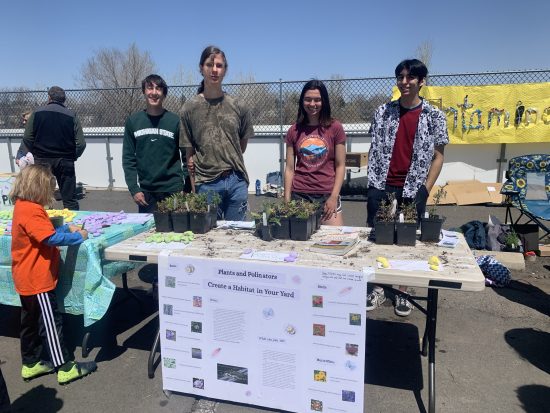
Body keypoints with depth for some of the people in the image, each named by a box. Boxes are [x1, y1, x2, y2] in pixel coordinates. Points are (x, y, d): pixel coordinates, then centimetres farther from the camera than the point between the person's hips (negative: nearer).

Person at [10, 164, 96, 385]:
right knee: (51, 322, -2)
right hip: (37, 279, -10)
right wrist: (79, 236, -18)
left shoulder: (22, 207, 9)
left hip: (27, 279, 10)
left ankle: (30, 364, 31)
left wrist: (67, 227, 5)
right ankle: (64, 367, 7)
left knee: (30, 321, 18)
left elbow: (44, 231, 17)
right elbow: (52, 238, -30)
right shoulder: (31, 211, -23)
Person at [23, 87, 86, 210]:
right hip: (65, 162, -1)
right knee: (70, 200, 4)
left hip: (42, 161, 1)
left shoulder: (37, 113, 1)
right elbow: (81, 143, -8)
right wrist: (72, 157, 8)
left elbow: (27, 138, -3)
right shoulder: (71, 116, -2)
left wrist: (37, 154, 12)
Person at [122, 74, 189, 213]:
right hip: (145, 191, 2)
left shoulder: (175, 120, -1)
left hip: (173, 190, -1)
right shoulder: (133, 121, 4)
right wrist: (134, 189, -3)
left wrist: (188, 189, -3)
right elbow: (128, 158, 5)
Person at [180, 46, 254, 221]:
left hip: (236, 181, 2)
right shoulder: (190, 107, 0)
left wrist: (230, 162, 7)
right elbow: (189, 151, 2)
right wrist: (194, 187, -1)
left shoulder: (237, 106, 3)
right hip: (207, 183, -1)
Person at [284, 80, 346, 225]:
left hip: (327, 196, -1)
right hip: (299, 195, 1)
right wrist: (287, 200, 2)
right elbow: (290, 168, 7)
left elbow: (340, 166, 2)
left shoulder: (335, 128, 2)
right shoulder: (294, 131, 7)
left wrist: (334, 196, -6)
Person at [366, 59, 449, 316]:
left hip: (412, 190, -1)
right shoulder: (383, 112, 6)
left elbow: (438, 156, 2)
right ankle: (378, 288, 21)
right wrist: (372, 182, 2)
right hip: (381, 187, 2)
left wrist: (425, 189, -6)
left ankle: (402, 292, 22)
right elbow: (374, 150, 9)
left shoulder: (434, 116, 1)